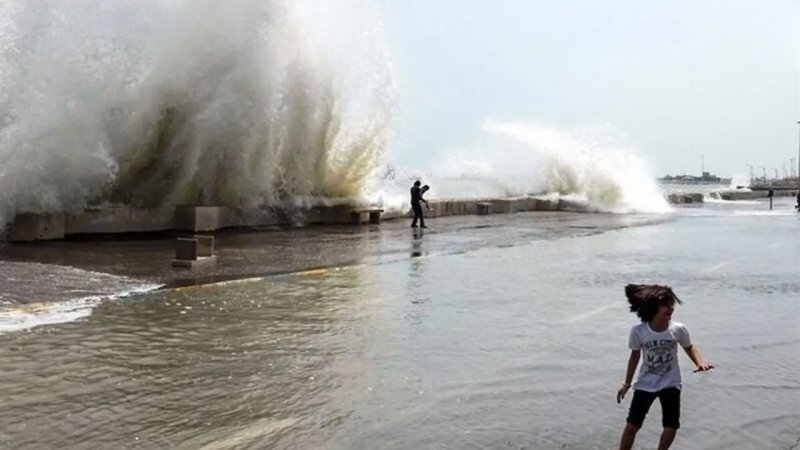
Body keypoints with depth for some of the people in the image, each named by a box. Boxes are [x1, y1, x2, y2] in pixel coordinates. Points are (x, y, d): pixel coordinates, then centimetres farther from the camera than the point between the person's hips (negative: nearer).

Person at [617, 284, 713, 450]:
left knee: (671, 427, 2)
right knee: (632, 425, -1)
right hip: (645, 384, -1)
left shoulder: (678, 329, -16)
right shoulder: (638, 331, -18)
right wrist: (627, 383, 5)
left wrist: (700, 362, -18)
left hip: (670, 384, 1)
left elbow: (689, 347, 4)